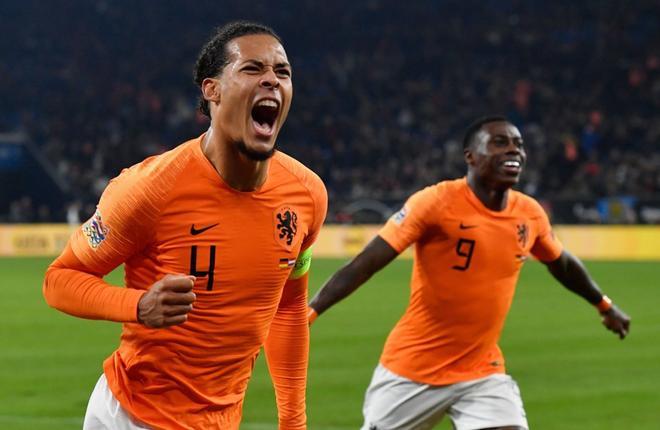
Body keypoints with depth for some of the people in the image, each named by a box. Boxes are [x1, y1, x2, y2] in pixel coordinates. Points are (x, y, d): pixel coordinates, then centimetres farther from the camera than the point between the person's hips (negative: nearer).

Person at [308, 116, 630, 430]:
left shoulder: (530, 214, 0)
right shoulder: (436, 202, -17)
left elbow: (563, 264, 21)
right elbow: (363, 265, -20)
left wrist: (604, 305, 36)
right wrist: (309, 312, -29)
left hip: (482, 372, 4)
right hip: (412, 371, -4)